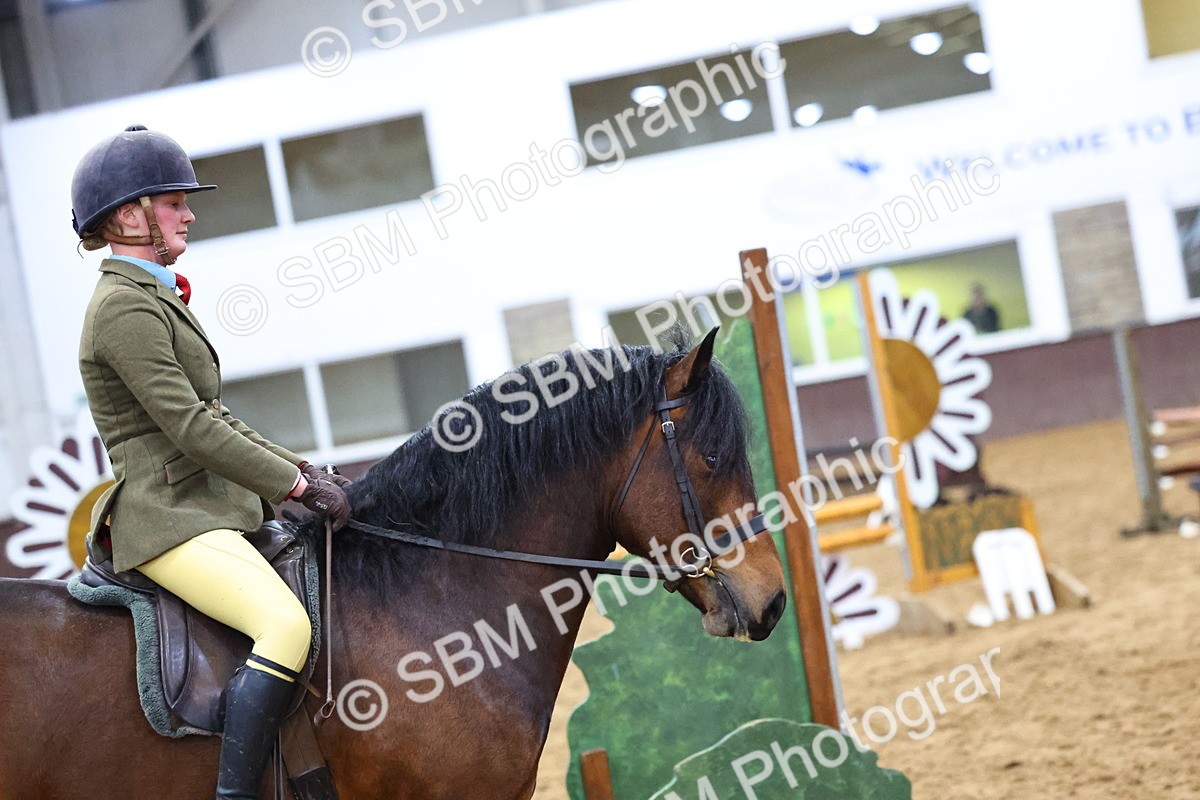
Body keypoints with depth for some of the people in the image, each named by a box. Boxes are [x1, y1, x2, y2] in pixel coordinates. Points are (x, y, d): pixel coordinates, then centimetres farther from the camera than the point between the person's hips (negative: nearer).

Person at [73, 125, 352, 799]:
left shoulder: (154, 300, 19)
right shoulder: (126, 308, -14)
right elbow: (191, 427, -19)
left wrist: (303, 470, 10)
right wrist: (299, 485, -15)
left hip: (215, 505, 11)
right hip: (170, 519, -11)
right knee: (288, 626, -29)